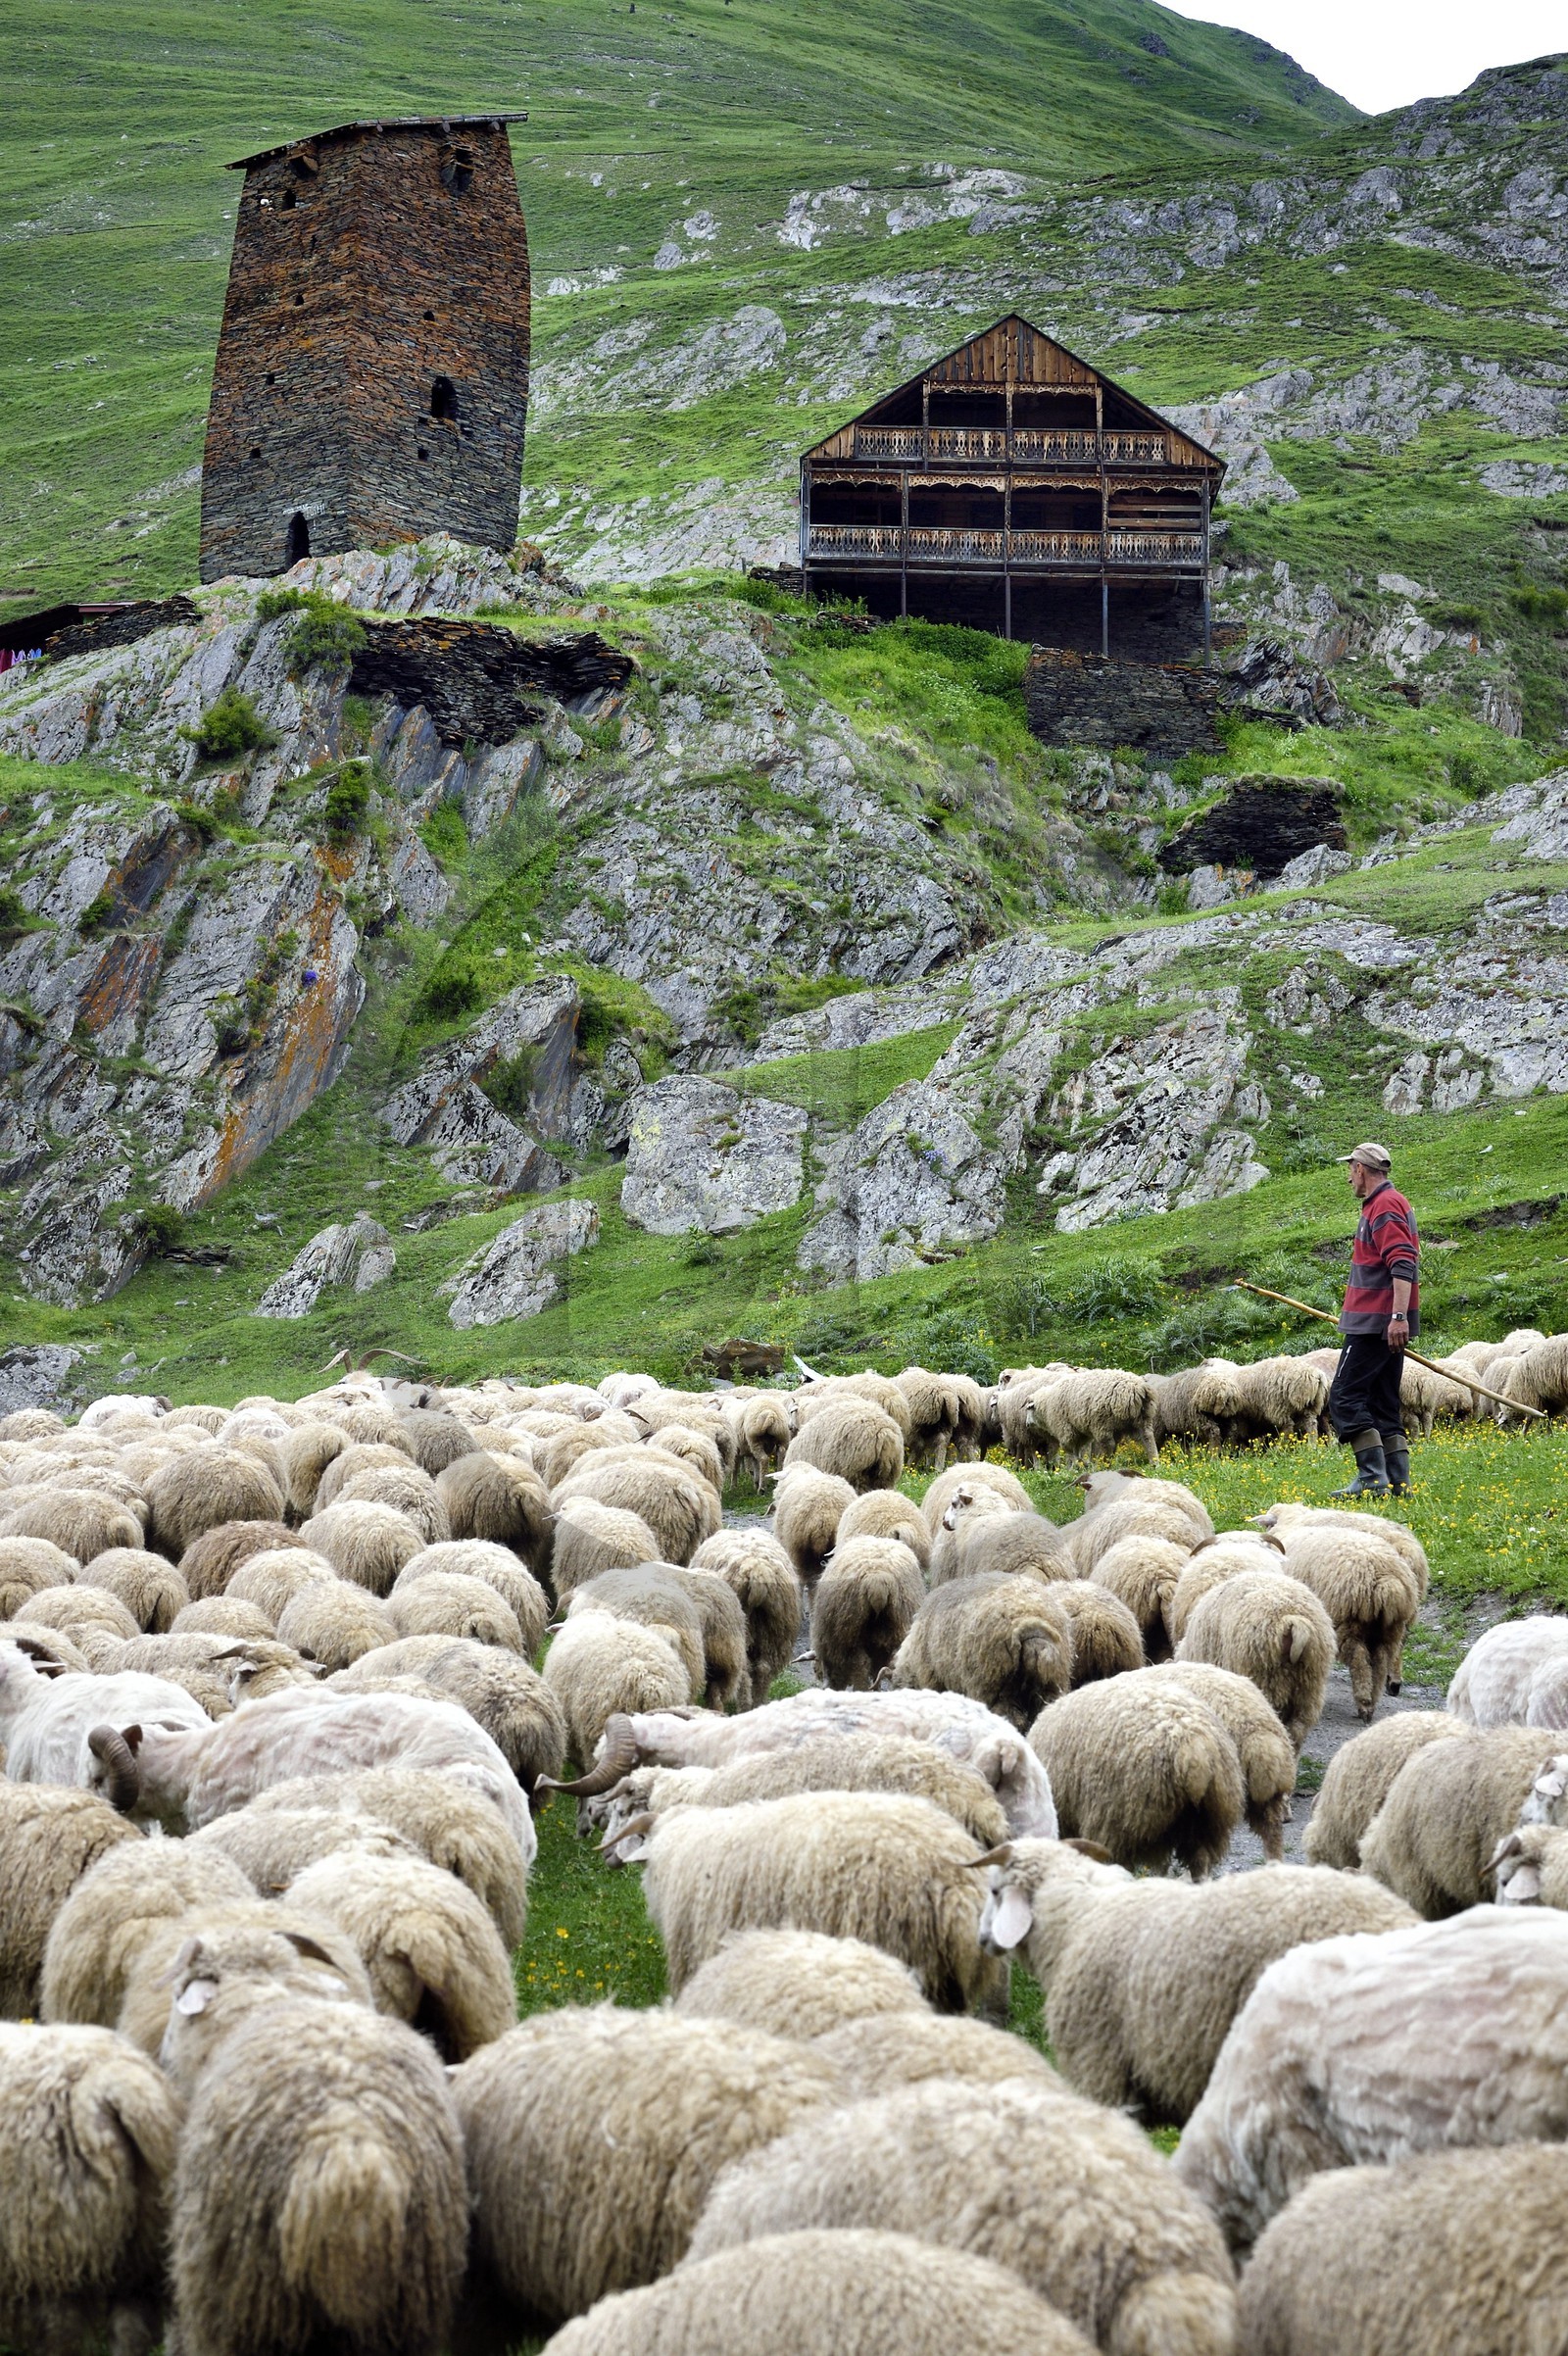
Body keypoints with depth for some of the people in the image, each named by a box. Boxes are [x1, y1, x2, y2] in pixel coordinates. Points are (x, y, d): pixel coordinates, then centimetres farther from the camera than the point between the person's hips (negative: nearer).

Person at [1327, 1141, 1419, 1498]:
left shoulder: (1385, 1206, -13)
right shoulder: (1389, 1203, 20)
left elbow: (1403, 1265, -24)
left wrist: (1398, 1317, -30)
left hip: (1377, 1323, -11)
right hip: (1387, 1323, 11)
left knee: (1345, 1397, -11)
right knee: (1382, 1402, 11)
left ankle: (1372, 1478, -16)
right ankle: (1397, 1481, 8)